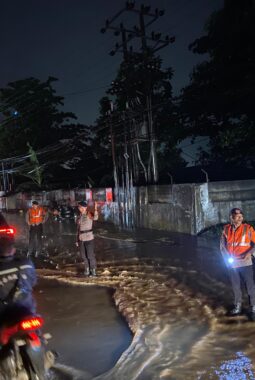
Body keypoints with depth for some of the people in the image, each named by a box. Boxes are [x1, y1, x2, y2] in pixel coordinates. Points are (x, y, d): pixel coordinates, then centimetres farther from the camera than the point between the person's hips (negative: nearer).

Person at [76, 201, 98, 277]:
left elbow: (95, 218, -33)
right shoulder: (79, 216, 9)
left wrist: (95, 209, -47)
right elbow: (78, 228, 15)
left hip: (89, 238, -6)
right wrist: (77, 239, 14)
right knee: (84, 256, 12)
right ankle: (87, 269, 29)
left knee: (90, 255, 0)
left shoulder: (89, 214, -10)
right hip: (81, 239, 6)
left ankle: (93, 270, 16)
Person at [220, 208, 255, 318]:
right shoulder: (226, 229, 1)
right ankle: (237, 307, 31)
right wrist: (227, 257, -4)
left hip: (245, 263, -3)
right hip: (232, 264, 3)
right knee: (236, 287, 16)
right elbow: (222, 245, 9)